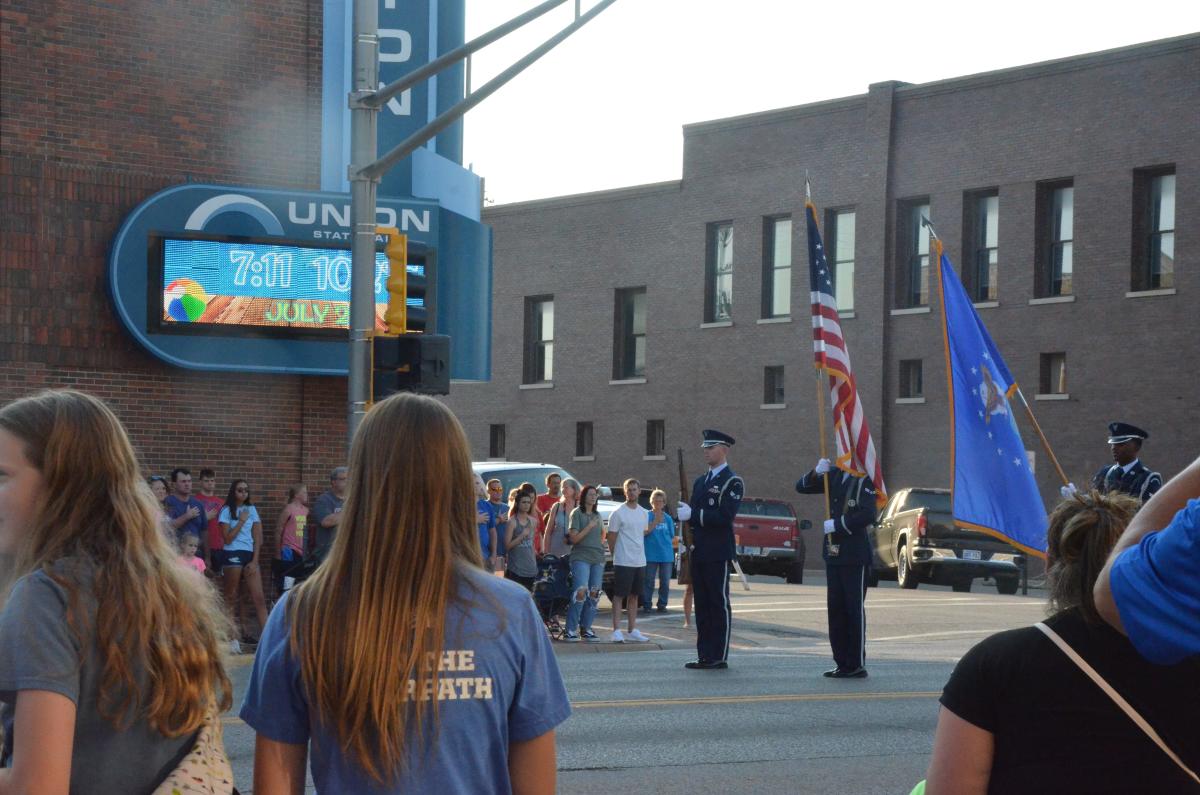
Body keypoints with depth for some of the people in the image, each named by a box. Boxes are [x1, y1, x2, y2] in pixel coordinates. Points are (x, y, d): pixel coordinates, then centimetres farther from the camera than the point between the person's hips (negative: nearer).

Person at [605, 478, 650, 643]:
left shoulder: (643, 513, 12)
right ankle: (617, 631, -5)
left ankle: (633, 630, 16)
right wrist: (617, 554, -1)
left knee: (634, 596, 11)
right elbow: (611, 537, -5)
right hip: (623, 562, -7)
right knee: (619, 595, -5)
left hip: (640, 561, 7)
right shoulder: (618, 513, -9)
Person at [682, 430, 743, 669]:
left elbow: (725, 517, -18)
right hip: (699, 553, 8)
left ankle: (719, 657, 0)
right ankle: (704, 655, 13)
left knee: (719, 605, -3)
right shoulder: (700, 481, 18)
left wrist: (693, 514, -20)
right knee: (702, 605, 9)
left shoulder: (732, 482, -7)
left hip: (718, 554, -8)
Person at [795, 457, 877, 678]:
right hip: (833, 554, 7)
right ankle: (842, 662, 16)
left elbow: (867, 515, -19)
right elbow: (802, 487, 14)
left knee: (854, 609, -3)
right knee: (835, 609, 10)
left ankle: (857, 665, 2)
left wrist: (837, 525, -16)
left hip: (855, 556, -7)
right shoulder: (834, 476, 11)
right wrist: (816, 473, -4)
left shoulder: (864, 481, -9)